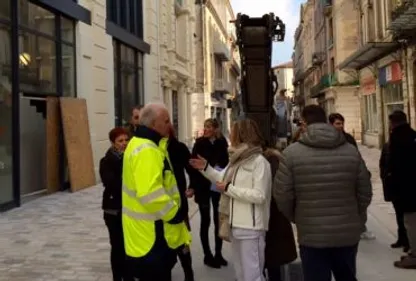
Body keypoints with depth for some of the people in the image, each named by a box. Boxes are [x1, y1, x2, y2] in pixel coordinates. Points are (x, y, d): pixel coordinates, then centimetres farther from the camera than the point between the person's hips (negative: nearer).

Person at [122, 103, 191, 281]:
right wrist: (174, 213, -19)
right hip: (151, 233, -11)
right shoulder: (147, 150, -23)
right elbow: (150, 194, -33)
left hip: (150, 231, 11)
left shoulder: (140, 144, 11)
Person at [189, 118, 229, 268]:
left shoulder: (222, 144, 0)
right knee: (205, 221, 6)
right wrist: (193, 186, -13)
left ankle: (218, 254, 23)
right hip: (203, 188, -2)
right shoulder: (199, 144, -6)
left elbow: (226, 164, 5)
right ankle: (207, 255, 16)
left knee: (218, 221, 10)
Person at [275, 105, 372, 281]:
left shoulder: (291, 153, -11)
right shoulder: (351, 151, -2)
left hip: (311, 235, -3)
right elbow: (365, 193, 2)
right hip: (348, 233, 3)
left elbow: (282, 196, -9)